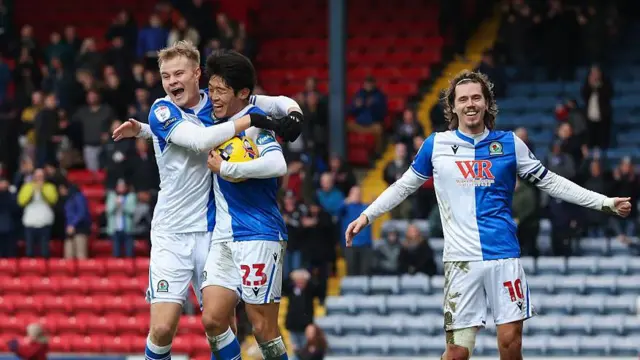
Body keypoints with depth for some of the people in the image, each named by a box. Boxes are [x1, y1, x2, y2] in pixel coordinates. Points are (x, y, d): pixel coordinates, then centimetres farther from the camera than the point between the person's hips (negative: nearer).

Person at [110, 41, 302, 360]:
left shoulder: (216, 103, 4)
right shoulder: (162, 111, -6)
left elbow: (279, 103, 10)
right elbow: (199, 139, -24)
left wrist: (292, 114, -12)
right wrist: (251, 120, -23)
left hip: (214, 228, 3)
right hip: (172, 234, -2)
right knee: (162, 328, -11)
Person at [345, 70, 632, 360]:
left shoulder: (509, 143, 6)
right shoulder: (436, 145, 6)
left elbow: (550, 183, 12)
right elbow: (404, 186, 18)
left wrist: (606, 203, 8)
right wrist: (366, 216, 12)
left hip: (505, 256, 1)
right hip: (461, 260, -1)